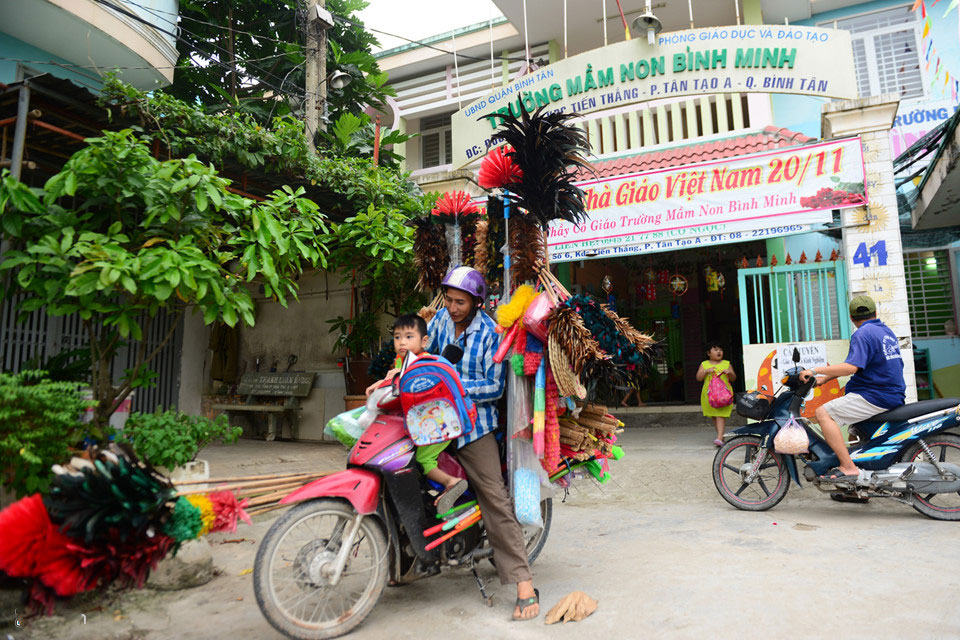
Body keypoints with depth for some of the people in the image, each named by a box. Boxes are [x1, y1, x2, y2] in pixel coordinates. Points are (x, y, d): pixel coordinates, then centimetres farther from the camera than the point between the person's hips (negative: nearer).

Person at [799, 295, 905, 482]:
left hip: (877, 397, -10)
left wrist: (815, 370, -21)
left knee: (823, 413, -16)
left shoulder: (863, 334, -13)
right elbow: (857, 362, 22)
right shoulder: (886, 330, 18)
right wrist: (826, 378, 21)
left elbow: (851, 367, -27)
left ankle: (848, 466, -24)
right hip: (894, 394, 10)